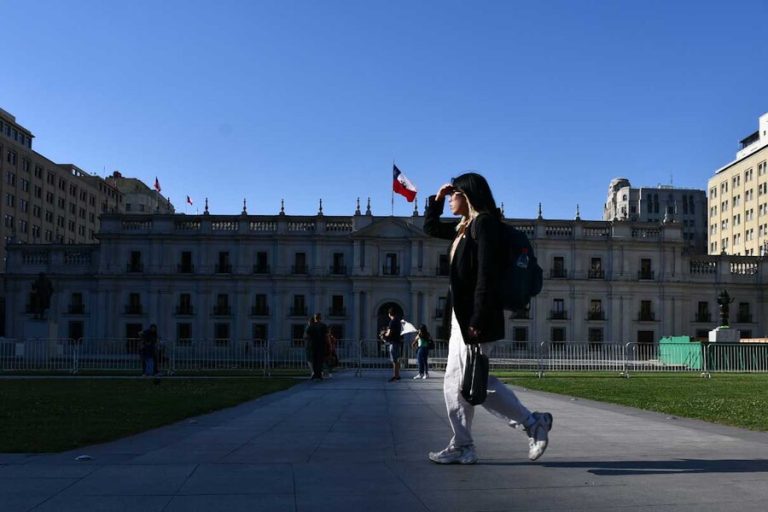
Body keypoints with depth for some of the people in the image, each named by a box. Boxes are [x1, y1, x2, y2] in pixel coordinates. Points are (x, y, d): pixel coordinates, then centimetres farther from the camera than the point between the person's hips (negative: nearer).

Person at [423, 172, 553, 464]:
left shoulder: (484, 222, -10)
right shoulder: (464, 227, 17)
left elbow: (486, 272, -20)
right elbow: (430, 228, 33)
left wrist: (478, 318, -24)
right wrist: (437, 198, 19)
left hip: (476, 315, -10)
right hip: (461, 315, 10)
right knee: (454, 383, 8)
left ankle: (533, 423, 6)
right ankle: (462, 447, 13)